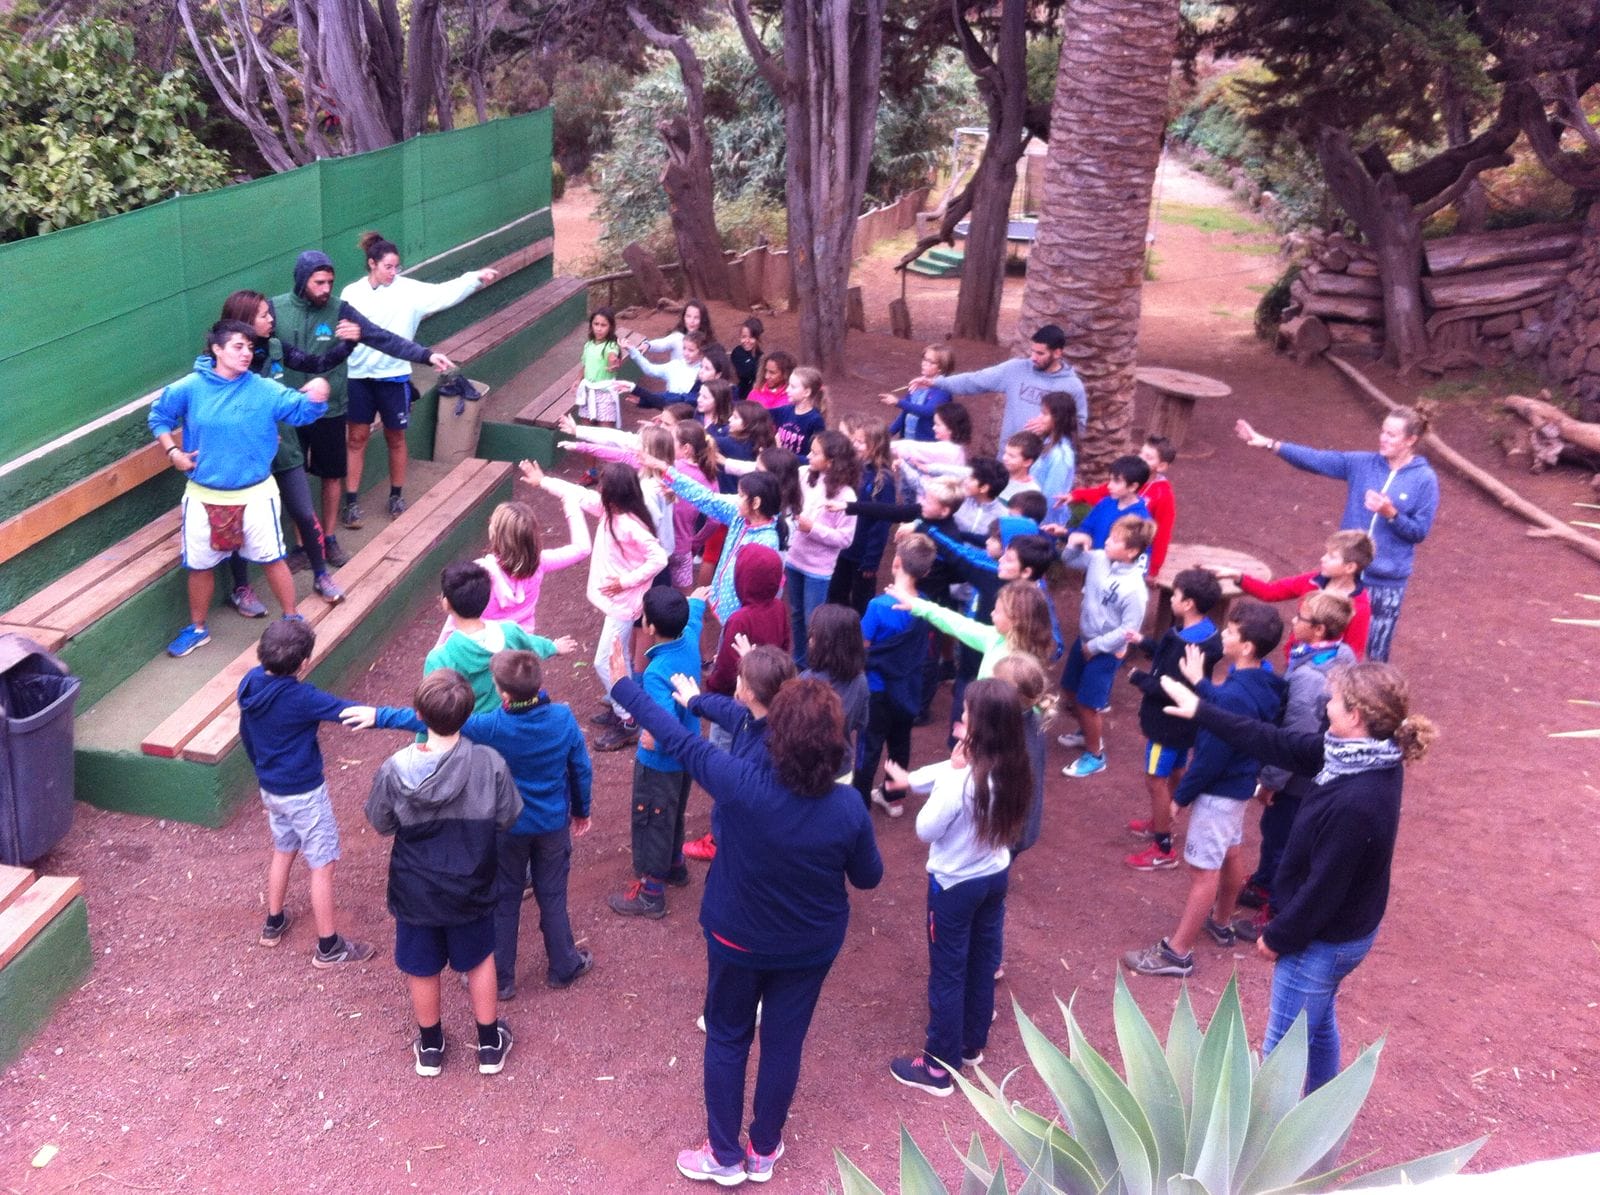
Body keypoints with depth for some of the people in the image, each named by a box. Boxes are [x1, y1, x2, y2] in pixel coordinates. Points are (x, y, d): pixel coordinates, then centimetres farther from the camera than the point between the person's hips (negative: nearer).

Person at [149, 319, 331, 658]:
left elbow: (300, 411, -16)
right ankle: (197, 628, 33)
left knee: (271, 559, 8)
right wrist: (172, 452, -4)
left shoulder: (264, 390, -9)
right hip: (203, 497, 1)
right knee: (200, 564, 14)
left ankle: (291, 619, 26)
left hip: (255, 495, -1)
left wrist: (315, 398, -38)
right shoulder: (189, 388, -7)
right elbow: (159, 417, 8)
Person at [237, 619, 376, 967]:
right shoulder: (301, 698, -29)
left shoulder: (251, 683, -6)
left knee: (283, 851, 28)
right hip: (304, 793, -8)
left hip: (270, 788, 8)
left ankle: (274, 923, 43)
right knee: (323, 866, 5)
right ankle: (329, 947, 15)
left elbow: (246, 734, 8)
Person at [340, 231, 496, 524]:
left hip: (394, 377, 0)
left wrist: (477, 277, -27)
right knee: (356, 438, 4)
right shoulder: (351, 293, -2)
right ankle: (351, 501, 11)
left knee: (395, 438, 12)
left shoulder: (408, 290, -6)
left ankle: (397, 496, 27)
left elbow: (444, 293, -15)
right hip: (358, 377, 0)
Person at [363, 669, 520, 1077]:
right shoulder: (490, 763, -26)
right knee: (479, 960, 25)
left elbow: (381, 826, -7)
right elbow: (506, 819, -10)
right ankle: (490, 1044, 40)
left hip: (415, 890, 0)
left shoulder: (394, 771, -25)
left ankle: (430, 1047, 44)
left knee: (422, 969, 23)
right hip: (470, 888, 0)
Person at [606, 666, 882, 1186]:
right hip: (811, 946, 1)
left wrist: (624, 685, -5)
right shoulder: (848, 808, -25)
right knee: (783, 1043, 20)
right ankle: (764, 1151, 39)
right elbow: (869, 877, -8)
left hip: (737, 938, -1)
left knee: (727, 1039, 20)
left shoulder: (741, 783, -31)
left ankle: (725, 1155, 34)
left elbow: (676, 738, -18)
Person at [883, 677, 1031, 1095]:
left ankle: (939, 1068, 20)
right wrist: (912, 779, 10)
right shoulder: (1011, 768, -9)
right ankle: (972, 1044, 41)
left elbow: (925, 829, -17)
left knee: (947, 974, 8)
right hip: (995, 876, 7)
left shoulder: (962, 780, -31)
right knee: (983, 964, 22)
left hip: (954, 885, -7)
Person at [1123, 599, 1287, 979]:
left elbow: (1211, 757, -26)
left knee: (1203, 870, 0)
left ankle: (1176, 953, 10)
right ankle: (1221, 923, 45)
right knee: (1231, 853, 25)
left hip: (1219, 790, -10)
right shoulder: (1261, 682, -4)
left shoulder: (1236, 696, -33)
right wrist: (1198, 681, 15)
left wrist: (1181, 795, -13)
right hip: (1239, 783, 10)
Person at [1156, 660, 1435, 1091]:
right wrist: (1201, 711, 3)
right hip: (1344, 929, 9)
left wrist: (1278, 936, -11)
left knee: (1284, 1047, 10)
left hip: (1322, 940, -9)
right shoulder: (1368, 759, -8)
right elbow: (1278, 744, 1)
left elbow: (1323, 887, -27)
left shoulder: (1356, 802, -37)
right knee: (1319, 1023, 29)